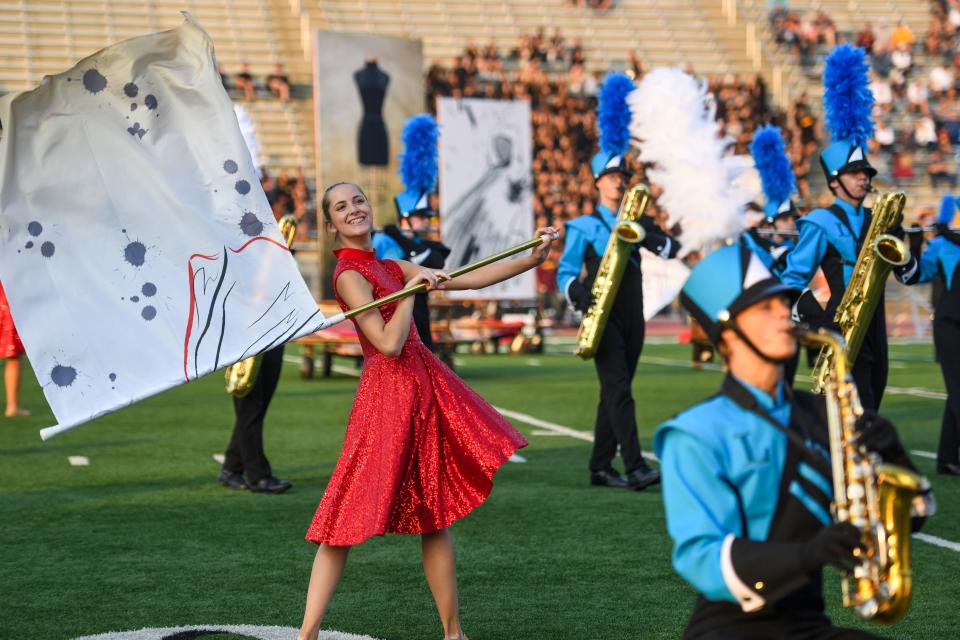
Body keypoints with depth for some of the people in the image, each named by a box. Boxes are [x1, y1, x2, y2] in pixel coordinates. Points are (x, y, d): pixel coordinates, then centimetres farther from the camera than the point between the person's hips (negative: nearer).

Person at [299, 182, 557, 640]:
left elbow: (468, 279, 14)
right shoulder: (349, 274, -10)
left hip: (424, 390, 9)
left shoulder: (390, 269, 15)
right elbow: (388, 343, -19)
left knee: (436, 516, 10)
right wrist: (412, 289, -11)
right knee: (352, 513, -9)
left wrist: (532, 259, 10)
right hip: (390, 392, -9)